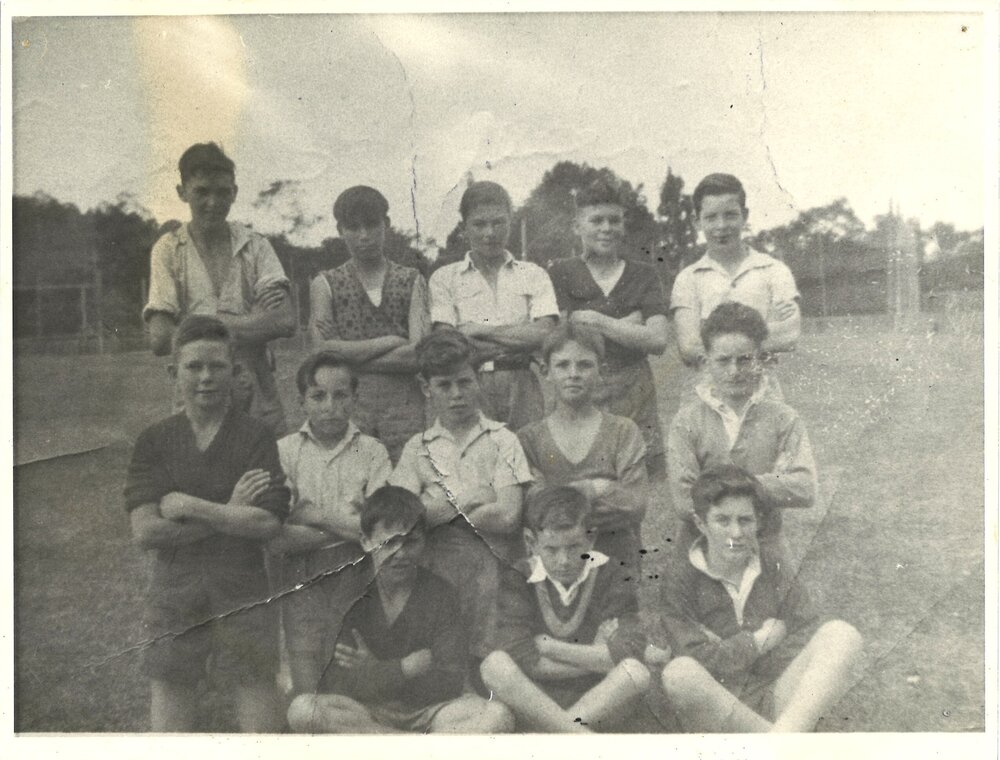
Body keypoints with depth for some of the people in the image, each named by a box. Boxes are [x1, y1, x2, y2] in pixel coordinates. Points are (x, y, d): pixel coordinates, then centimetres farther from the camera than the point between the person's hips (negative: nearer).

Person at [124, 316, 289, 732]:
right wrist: (229, 513, -11)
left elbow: (267, 523, -12)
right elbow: (145, 531, -7)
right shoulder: (154, 441, 3)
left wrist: (189, 506, -11)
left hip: (243, 592, -2)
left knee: (256, 694, 2)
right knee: (171, 697, 9)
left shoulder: (256, 436, -2)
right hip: (173, 594, 2)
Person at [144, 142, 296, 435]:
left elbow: (286, 321, -8)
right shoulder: (169, 250, 2)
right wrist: (254, 324, -8)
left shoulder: (254, 246, 6)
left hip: (259, 398, 1)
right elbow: (160, 339, -8)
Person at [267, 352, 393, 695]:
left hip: (357, 583, 0)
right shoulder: (283, 452, 2)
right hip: (301, 587, 0)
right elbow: (276, 540, -7)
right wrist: (349, 525, -8)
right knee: (307, 699, 1)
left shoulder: (372, 452, 2)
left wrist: (317, 516, -7)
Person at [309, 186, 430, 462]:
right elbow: (324, 351, -4)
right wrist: (390, 341, -4)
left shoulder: (411, 281, 10)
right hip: (347, 404, 0)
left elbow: (420, 355, -3)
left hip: (404, 405, 0)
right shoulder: (325, 284, 10)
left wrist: (353, 356, -5)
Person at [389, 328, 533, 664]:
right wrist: (467, 500, -7)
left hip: (492, 571, -1)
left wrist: (436, 510, 0)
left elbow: (508, 516, -7)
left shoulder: (501, 440, 5)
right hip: (437, 574, 2)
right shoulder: (417, 448, 12)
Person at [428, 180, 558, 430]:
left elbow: (545, 334, 0)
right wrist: (520, 342, -6)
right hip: (468, 386, -1)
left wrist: (479, 330, -4)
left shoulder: (534, 275, 14)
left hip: (522, 386, 1)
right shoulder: (444, 278, 10)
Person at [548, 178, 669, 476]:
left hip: (635, 395, 2)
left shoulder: (644, 275, 11)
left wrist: (596, 320, -7)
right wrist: (632, 321, -3)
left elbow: (658, 340, -2)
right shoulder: (560, 273, 6)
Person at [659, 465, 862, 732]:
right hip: (715, 706, -2)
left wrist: (726, 651, -8)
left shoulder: (775, 573, 7)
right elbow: (700, 661, -12)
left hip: (778, 702, 3)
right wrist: (759, 641, -5)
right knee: (679, 673, -36)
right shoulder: (682, 582, -2)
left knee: (841, 634, -18)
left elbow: (812, 646, -3)